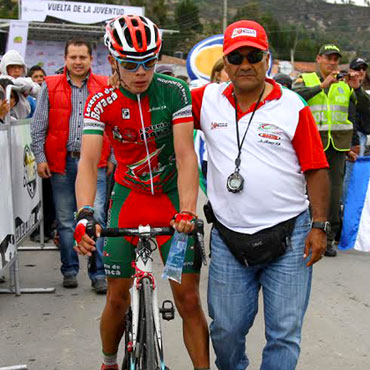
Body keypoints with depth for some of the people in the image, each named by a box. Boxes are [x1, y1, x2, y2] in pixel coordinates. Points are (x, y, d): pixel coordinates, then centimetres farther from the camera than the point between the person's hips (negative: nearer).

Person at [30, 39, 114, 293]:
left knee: (96, 217, -6)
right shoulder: (51, 87, 7)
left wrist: (112, 157, 6)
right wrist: (40, 157, 1)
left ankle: (99, 273, 2)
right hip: (61, 162, 1)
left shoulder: (104, 87, 6)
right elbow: (39, 126, 7)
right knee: (65, 220, 8)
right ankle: (70, 270, 20)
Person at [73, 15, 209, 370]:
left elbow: (185, 154, -20)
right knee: (117, 298, 6)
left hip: (171, 197, -1)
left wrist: (187, 211, -32)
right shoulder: (101, 103, -12)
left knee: (188, 299, -5)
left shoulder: (174, 91, -14)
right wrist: (85, 214, -39)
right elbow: (88, 161, -22)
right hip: (128, 197, 1)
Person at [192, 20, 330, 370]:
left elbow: (316, 169, -2)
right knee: (225, 330, 11)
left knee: (284, 332, 5)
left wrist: (319, 226, -6)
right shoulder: (208, 100, 2)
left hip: (288, 237, -2)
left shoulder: (293, 107, -4)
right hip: (228, 240, 2)